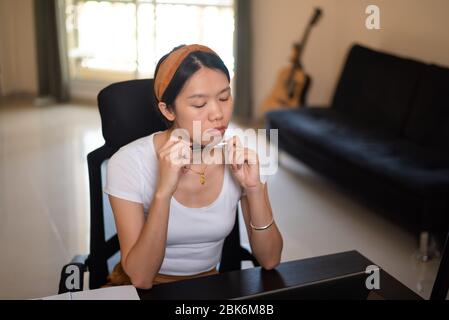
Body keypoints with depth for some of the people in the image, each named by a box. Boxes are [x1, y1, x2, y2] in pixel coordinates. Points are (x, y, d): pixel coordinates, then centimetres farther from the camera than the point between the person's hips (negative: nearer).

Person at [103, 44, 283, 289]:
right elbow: (140, 278, -21)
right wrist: (163, 191, -32)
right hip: (141, 290, -2)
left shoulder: (240, 158, -8)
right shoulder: (129, 163, -18)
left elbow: (269, 260, -8)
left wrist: (254, 189, -22)